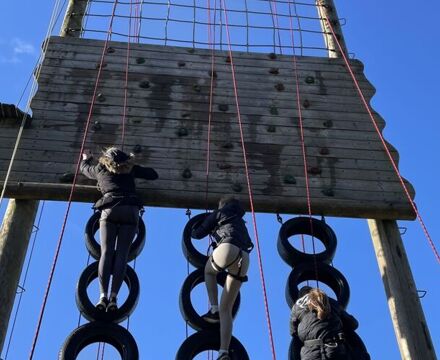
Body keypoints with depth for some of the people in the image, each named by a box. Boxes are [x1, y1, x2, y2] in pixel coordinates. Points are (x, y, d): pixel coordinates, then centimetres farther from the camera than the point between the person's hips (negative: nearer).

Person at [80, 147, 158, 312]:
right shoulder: (130, 169, 20)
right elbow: (154, 174, 28)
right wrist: (137, 168, 43)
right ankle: (113, 297, -17)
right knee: (122, 254, -6)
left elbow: (84, 167, 43)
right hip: (130, 211, 0)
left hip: (110, 210, 0)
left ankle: (103, 296, -20)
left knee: (106, 253, -6)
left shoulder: (100, 170, 21)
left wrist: (86, 158, 65)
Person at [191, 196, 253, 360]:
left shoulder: (220, 213, 23)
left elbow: (199, 233, 23)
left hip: (228, 248, -5)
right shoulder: (240, 222, 39)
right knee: (226, 309, 6)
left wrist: (194, 231, 47)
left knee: (209, 270, 32)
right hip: (244, 258, 5)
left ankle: (214, 309, 12)